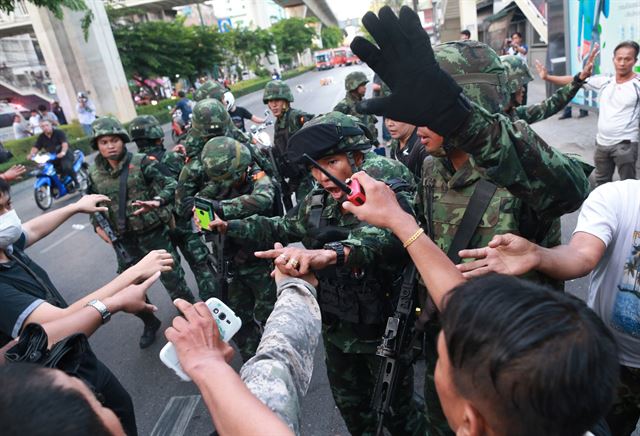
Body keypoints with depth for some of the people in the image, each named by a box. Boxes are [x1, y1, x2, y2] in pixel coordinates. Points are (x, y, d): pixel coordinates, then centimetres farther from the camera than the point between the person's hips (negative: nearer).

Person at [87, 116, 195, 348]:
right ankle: (150, 323, 38)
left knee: (172, 278, 2)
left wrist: (158, 201, -32)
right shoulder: (95, 173, 4)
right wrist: (97, 225, 2)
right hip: (124, 240, 5)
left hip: (154, 232, -4)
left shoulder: (142, 162, -10)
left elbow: (170, 183, -14)